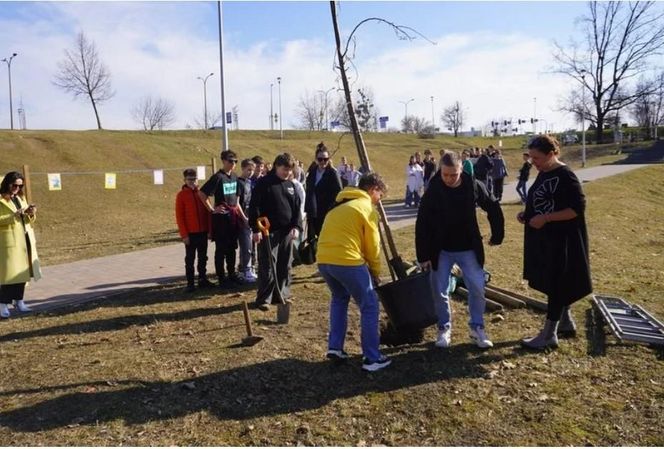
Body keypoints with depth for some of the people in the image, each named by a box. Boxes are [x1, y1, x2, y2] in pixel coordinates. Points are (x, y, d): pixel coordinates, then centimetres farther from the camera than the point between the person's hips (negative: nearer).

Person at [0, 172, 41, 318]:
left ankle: (19, 301, 16)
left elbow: (29, 220, 18)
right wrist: (14, 215, -22)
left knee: (22, 271, 8)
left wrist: (31, 214, -2)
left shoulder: (20, 198, 18)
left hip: (25, 239, 6)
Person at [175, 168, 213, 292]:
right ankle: (190, 283, 9)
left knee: (203, 257, 12)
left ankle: (203, 279, 23)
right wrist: (184, 234, -10)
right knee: (190, 259, 3)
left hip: (203, 232, 4)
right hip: (190, 233, -3)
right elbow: (179, 216, -6)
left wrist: (210, 229, 4)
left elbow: (207, 212, 9)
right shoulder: (181, 195, -4)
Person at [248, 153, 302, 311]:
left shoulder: (290, 185, 12)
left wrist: (297, 226, 0)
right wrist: (256, 229, -14)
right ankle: (264, 298, 4)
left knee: (285, 266, 10)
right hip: (268, 232, -6)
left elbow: (296, 208, 13)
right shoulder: (263, 183, -6)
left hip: (287, 232, 6)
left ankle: (283, 294, 22)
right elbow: (254, 207, -9)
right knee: (267, 266, -4)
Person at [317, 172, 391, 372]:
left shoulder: (340, 204, 25)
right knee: (369, 306, 6)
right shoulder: (367, 207, 2)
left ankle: (334, 347, 24)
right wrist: (376, 272, 16)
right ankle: (372, 359, 9)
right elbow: (372, 245, 2)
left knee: (339, 299, 29)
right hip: (346, 261, -8)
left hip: (324, 260, 8)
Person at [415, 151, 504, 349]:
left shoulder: (473, 186, -10)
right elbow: (422, 225, -10)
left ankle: (477, 328, 19)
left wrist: (497, 235, 9)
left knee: (477, 288, 0)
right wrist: (423, 255, -10)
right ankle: (444, 328, 22)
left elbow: (494, 208, 6)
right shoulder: (432, 191, -13)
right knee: (440, 291, 3)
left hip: (469, 249, 1)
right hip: (441, 251, -1)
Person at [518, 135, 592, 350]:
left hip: (561, 241, -9)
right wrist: (527, 213, 2)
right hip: (544, 239, 9)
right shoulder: (543, 174, 8)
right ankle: (565, 321, 35)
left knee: (556, 286, 0)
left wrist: (546, 218, -23)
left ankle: (549, 334, 9)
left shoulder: (565, 176, -18)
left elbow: (578, 208, -20)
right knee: (555, 284, 19)